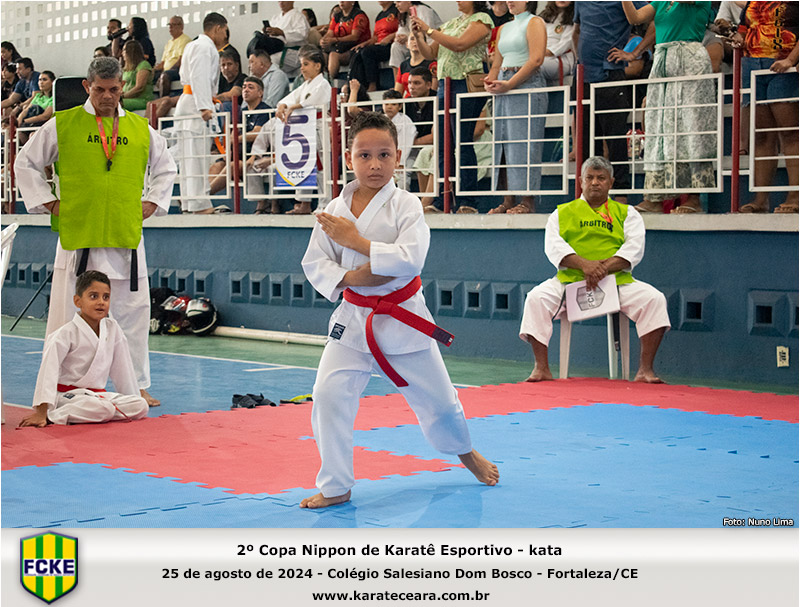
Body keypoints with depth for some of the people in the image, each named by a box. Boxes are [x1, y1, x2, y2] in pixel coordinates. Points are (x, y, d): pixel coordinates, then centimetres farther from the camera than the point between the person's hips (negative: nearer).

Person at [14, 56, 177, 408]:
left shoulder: (140, 129, 9)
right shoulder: (62, 125, 1)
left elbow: (165, 168, 23)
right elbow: (26, 164, 9)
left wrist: (152, 203, 11)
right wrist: (48, 202, 2)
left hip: (126, 237, 3)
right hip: (77, 235, -2)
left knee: (133, 314, 6)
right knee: (68, 315, 0)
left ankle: (137, 385, 18)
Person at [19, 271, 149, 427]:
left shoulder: (112, 329, 4)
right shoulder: (67, 333, -13)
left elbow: (122, 368, 12)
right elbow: (48, 370, -19)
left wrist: (133, 399, 14)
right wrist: (40, 412, -25)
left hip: (98, 395, 7)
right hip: (68, 396, -7)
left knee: (141, 406, -13)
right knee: (103, 409, -33)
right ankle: (52, 416, -22)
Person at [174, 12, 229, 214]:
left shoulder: (192, 45, 24)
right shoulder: (205, 47, -8)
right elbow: (199, 78, -19)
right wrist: (204, 106, -25)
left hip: (187, 102, 11)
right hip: (195, 105, -11)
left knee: (189, 155, 9)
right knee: (197, 154, -12)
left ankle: (188, 202, 11)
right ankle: (199, 203, -15)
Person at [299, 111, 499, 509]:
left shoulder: (406, 205, -10)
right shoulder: (334, 211, -1)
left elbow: (410, 259, -23)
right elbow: (314, 264, 1)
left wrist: (355, 241, -22)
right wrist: (349, 278, -18)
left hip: (402, 318, -2)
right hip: (353, 318, 2)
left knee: (437, 400, 10)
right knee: (328, 398, -10)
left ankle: (465, 452, 43)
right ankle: (336, 487, 5)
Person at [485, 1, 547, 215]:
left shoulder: (534, 22, 0)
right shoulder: (504, 28, 22)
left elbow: (536, 59, -13)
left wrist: (510, 84, -17)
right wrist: (490, 81, -1)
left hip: (527, 85, -7)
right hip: (503, 88, 8)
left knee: (523, 143, -11)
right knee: (504, 143, 2)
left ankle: (527, 201, -10)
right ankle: (508, 201, 3)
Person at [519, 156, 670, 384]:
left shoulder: (626, 213, 16)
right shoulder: (562, 212, 15)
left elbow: (635, 247, 1)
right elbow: (553, 246, -1)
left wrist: (605, 266, -18)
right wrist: (584, 264, -19)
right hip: (570, 280, 0)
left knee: (654, 299, -24)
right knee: (536, 298, -26)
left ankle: (645, 369, -20)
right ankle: (541, 369, -21)